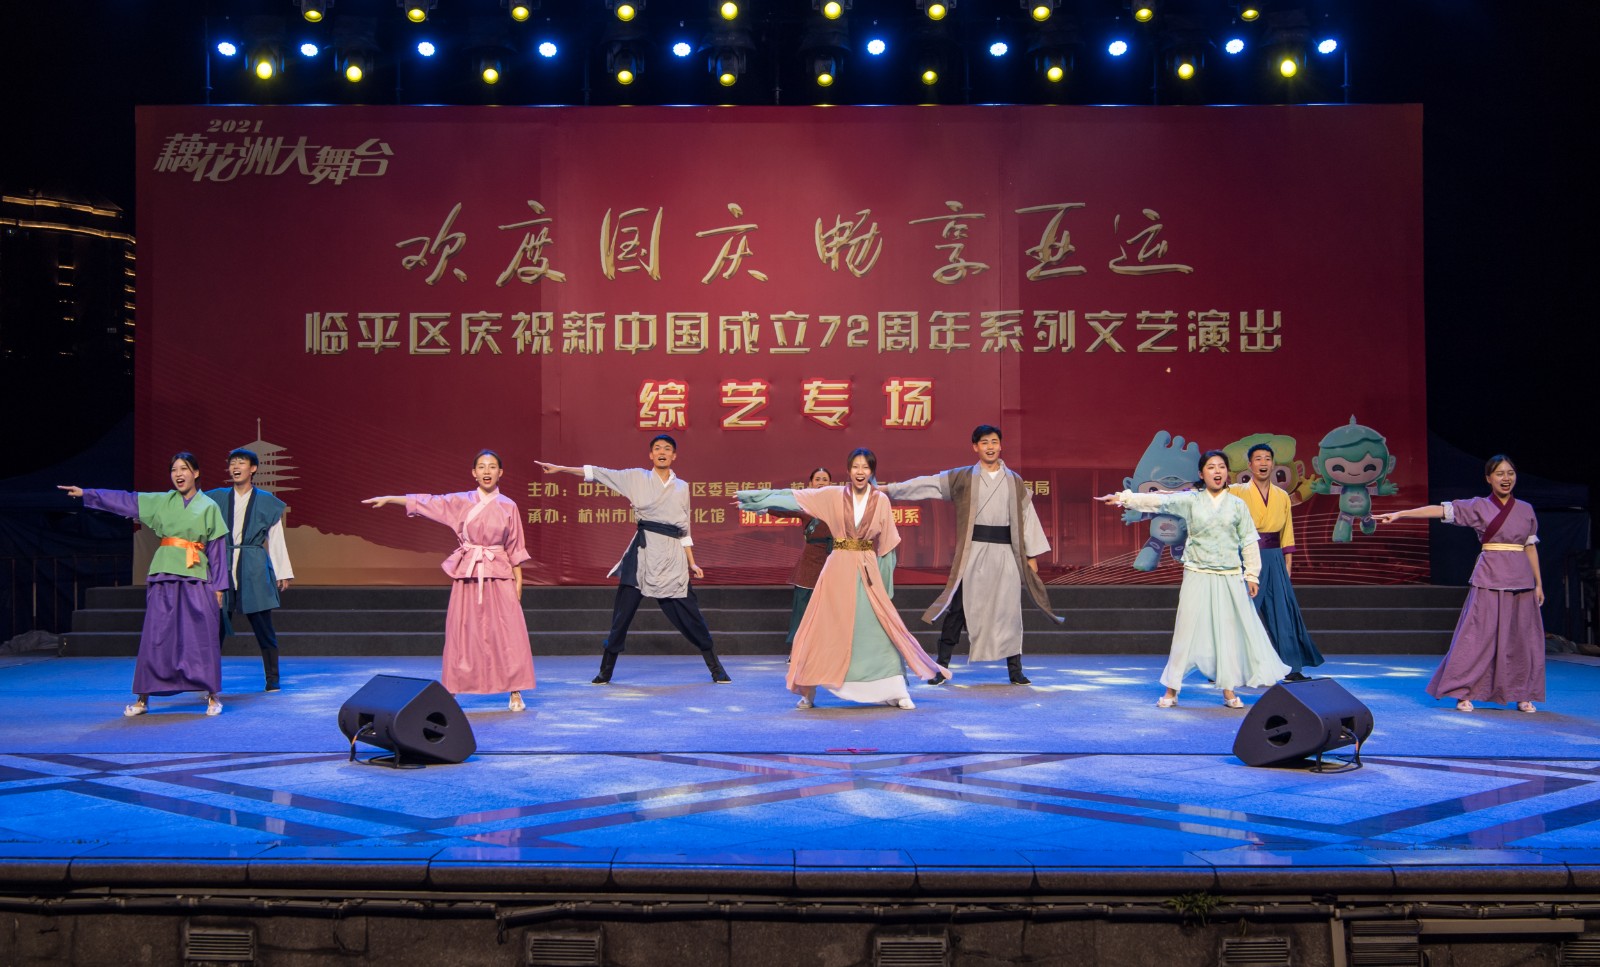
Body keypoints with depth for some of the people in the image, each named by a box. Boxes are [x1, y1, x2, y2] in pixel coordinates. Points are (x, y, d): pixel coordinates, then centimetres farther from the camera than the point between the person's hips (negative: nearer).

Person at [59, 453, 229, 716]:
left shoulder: (209, 507, 3)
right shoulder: (161, 502, 11)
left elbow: (217, 549, 3)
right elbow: (124, 500, 11)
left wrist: (219, 586, 0)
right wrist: (85, 494, 6)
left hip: (196, 578, -3)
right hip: (164, 577, 3)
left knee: (202, 637, -4)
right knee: (155, 637, 2)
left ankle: (212, 696, 4)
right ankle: (143, 699, 8)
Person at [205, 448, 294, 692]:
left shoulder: (267, 502, 7)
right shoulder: (217, 498, 10)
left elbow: (276, 540, 9)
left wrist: (283, 573, 7)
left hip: (255, 570, -1)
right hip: (223, 568, 1)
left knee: (263, 626, -1)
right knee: (215, 625, -4)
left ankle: (272, 681, 7)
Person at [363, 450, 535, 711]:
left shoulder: (508, 507, 3)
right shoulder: (460, 502, 4)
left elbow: (515, 549, 6)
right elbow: (426, 502, 3)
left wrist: (518, 581, 3)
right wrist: (387, 499, -1)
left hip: (499, 576, -1)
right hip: (467, 575, 1)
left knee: (508, 634, -5)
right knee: (461, 635, 3)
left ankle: (515, 694, 2)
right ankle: (451, 692, 11)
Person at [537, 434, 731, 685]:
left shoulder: (682, 487, 12)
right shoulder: (637, 478, 7)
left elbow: (684, 529, 15)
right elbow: (599, 474, 5)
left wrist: (691, 563, 11)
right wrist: (560, 468, 1)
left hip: (672, 556, 1)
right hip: (643, 551, -1)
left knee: (689, 613, -1)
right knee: (623, 611, 0)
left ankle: (715, 667, 10)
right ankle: (605, 671, 12)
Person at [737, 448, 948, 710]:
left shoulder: (881, 501, 3)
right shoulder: (833, 496, 1)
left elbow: (886, 544, 6)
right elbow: (794, 498, 1)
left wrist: (885, 580, 6)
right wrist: (753, 497, -2)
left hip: (868, 571, 1)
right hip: (839, 570, 0)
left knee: (880, 629, -2)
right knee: (824, 629, 1)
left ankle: (897, 692, 5)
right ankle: (808, 692, 10)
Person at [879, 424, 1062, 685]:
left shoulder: (1014, 481, 10)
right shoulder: (963, 477, 5)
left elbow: (1027, 516, 10)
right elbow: (926, 484, 2)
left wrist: (1031, 555, 6)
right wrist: (889, 488, -4)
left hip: (1004, 553, 1)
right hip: (972, 553, -1)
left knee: (1008, 609, 2)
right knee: (958, 608, -2)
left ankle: (1015, 670, 11)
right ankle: (942, 668, 5)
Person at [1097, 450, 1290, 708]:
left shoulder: (1237, 504, 5)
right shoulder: (1190, 501, 1)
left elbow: (1249, 541, 7)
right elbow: (1157, 500, -10)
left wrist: (1252, 574, 4)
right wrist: (1124, 498, -21)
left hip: (1229, 578, 1)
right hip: (1197, 577, -1)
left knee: (1229, 632, 4)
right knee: (1187, 631, -2)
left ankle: (1229, 691, 13)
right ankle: (1171, 690, 4)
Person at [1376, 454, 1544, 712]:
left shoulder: (1526, 510, 10)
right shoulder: (1478, 507, 1)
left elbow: (1531, 547, 13)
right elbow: (1441, 510, -7)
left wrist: (1538, 583, 10)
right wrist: (1399, 514, -16)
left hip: (1521, 581, 3)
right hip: (1489, 580, -3)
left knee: (1522, 639, 4)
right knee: (1477, 636, -6)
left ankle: (1523, 695, 14)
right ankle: (1464, 694, 0)